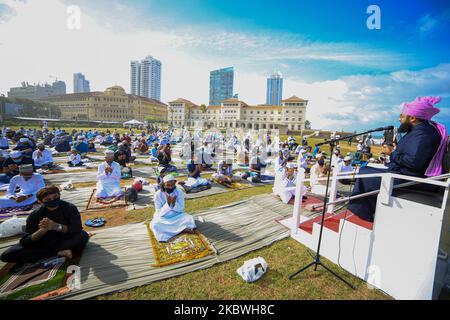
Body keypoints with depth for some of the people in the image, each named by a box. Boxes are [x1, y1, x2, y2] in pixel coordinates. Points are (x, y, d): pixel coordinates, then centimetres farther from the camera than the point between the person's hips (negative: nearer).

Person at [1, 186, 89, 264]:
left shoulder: (70, 208, -13)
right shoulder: (35, 215, -8)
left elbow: (77, 229, -23)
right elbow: (24, 242, -12)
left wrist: (56, 226, -36)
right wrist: (41, 230, -31)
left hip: (65, 241, -3)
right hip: (42, 245, 3)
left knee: (83, 236, -32)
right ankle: (59, 253, -23)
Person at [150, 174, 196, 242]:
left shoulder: (180, 192, -11)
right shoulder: (158, 194, -14)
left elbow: (181, 209, -9)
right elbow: (159, 213, -14)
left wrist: (174, 203, -28)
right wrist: (168, 203, -29)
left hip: (177, 217, 0)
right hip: (163, 218, 0)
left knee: (189, 218, -24)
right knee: (154, 225, -31)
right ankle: (182, 229, -24)